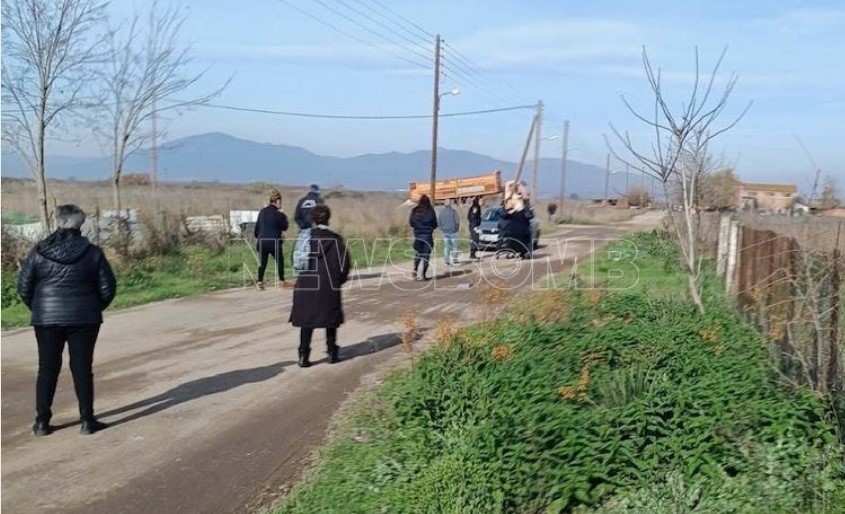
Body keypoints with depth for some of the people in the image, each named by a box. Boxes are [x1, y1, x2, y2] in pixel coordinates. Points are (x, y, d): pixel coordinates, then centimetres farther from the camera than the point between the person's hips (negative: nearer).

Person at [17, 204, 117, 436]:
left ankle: (42, 421, 15)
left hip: (47, 319, 1)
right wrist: (94, 308, 14)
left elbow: (23, 287, 0)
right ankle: (87, 420, 7)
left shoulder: (39, 252, -3)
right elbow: (108, 287, -3)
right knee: (82, 368, 5)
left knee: (47, 369, 11)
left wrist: (38, 308, 15)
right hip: (84, 319, -1)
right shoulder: (92, 252, -5)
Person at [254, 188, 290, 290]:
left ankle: (260, 282, 6)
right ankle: (282, 281, 18)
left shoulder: (262, 211, 6)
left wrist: (257, 237, 24)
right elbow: (284, 227, -2)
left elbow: (257, 226, 11)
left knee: (262, 262, 10)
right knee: (280, 260, 13)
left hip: (262, 242, 4)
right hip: (274, 242, -4)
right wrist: (285, 217, 9)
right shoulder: (278, 214, -10)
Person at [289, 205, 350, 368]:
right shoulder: (335, 239, -5)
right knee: (330, 320, 14)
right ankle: (332, 353, 19)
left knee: (307, 321, 8)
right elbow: (344, 264, -5)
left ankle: (304, 356, 4)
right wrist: (339, 280, 10)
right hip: (330, 287, -1)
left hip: (307, 286, 1)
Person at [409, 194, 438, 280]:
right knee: (426, 255, 3)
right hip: (427, 234, -3)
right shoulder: (430, 210, -8)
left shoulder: (414, 211, 0)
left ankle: (415, 270, 5)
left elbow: (411, 223, 5)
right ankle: (423, 274, 0)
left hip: (417, 234, 3)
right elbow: (435, 224, -4)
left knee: (417, 254, 18)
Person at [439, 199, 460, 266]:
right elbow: (457, 221, -10)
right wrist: (457, 229, 6)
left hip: (445, 232, 4)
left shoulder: (441, 212, 2)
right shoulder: (453, 211, -11)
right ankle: (454, 261, 2)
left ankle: (447, 261, 8)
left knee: (446, 247, 8)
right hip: (452, 231, -4)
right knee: (454, 247, 4)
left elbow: (439, 223, 5)